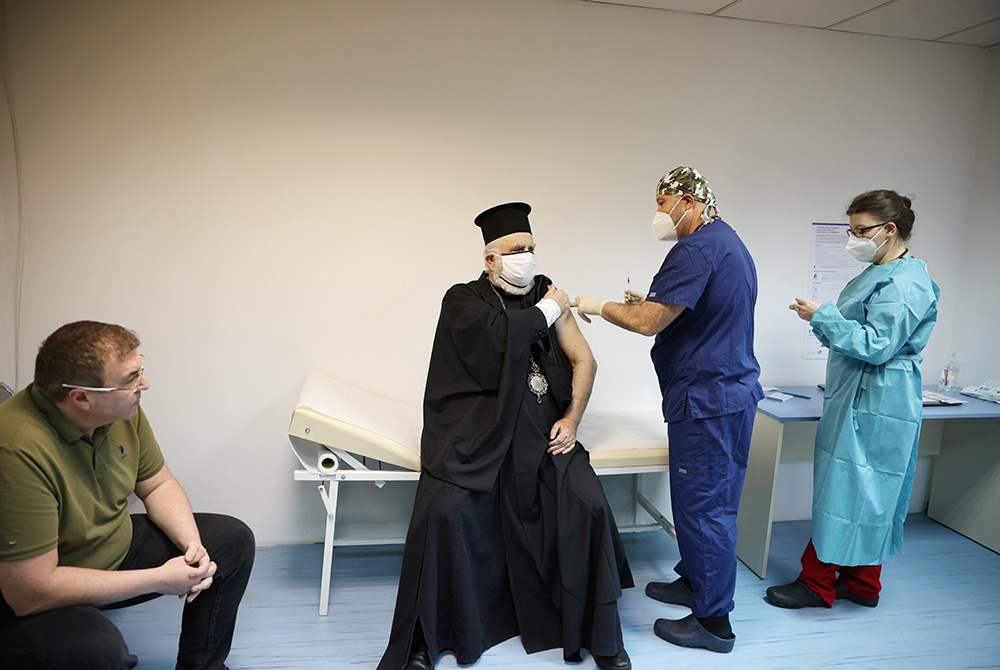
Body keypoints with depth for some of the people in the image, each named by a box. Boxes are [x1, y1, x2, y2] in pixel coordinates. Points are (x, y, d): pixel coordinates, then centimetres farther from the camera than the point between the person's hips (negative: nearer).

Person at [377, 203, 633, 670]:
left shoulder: (546, 292, 13)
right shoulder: (463, 299, 3)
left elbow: (584, 360, 13)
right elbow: (498, 336, -19)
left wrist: (571, 420, 0)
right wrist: (546, 312, -5)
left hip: (542, 428, 3)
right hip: (476, 428, -2)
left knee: (589, 506, -16)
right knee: (445, 511, -22)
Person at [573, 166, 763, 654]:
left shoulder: (697, 250, -18)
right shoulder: (729, 243, 17)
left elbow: (648, 323, -21)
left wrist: (599, 307, -5)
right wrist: (654, 302, 16)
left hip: (707, 399, -11)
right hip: (733, 390, 11)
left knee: (705, 505, -1)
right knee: (706, 499, 20)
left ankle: (713, 621, 10)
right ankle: (694, 581, 36)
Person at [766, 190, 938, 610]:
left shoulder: (905, 283, -17)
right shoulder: (879, 274, 16)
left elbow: (877, 345, -23)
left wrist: (823, 317, -18)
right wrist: (822, 320, 10)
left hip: (874, 406, -10)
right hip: (856, 400, 10)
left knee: (846, 490, -2)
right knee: (868, 495, 16)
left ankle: (816, 583, 9)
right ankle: (862, 584, 27)